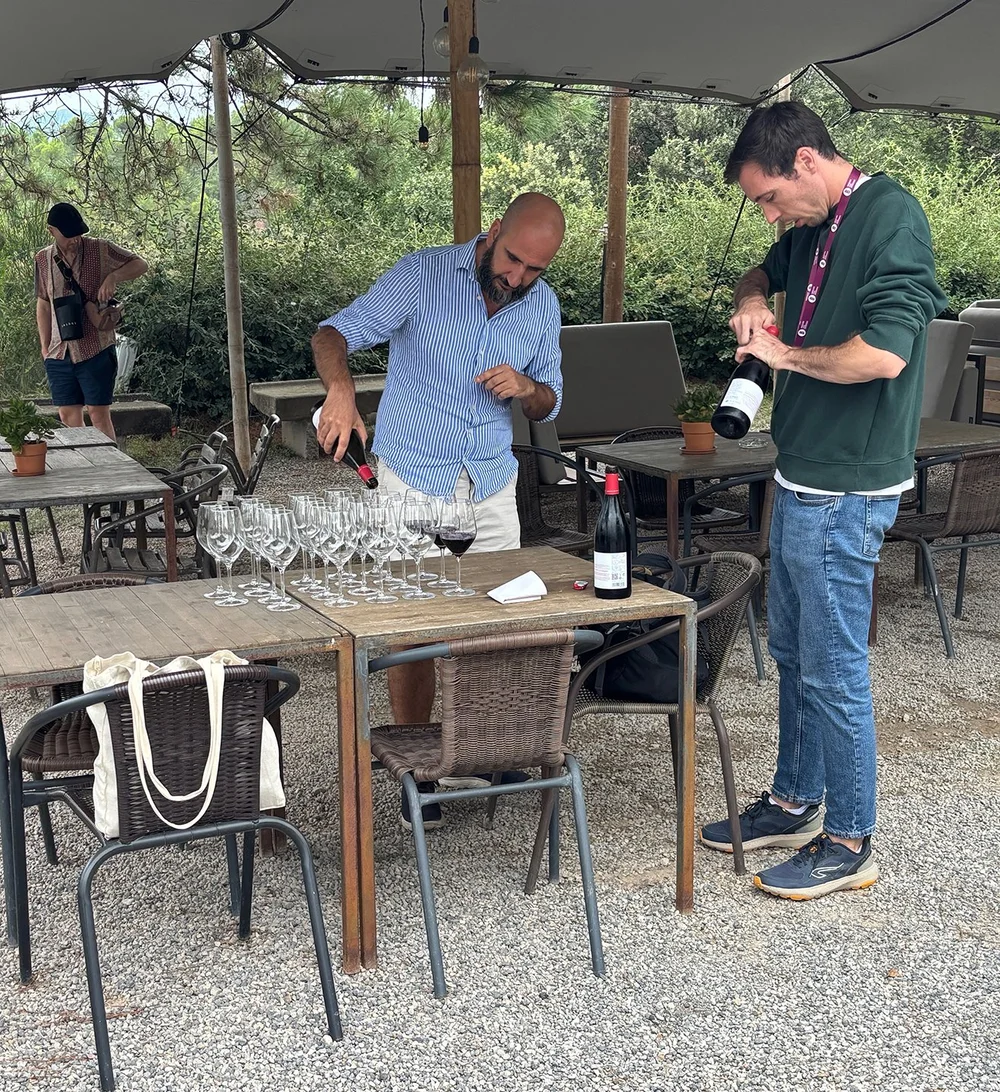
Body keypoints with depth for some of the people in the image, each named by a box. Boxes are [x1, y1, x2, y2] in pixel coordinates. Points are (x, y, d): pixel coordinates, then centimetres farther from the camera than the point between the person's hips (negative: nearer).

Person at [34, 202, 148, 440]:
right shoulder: (43, 259, 6)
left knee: (99, 414, -3)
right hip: (59, 355, 4)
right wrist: (45, 346, 10)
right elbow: (43, 305, 14)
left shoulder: (100, 250, -4)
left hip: (96, 351, -4)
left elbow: (140, 265, -1)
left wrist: (113, 277, -19)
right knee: (68, 417, 8)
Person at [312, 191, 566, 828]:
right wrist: (341, 386, -39)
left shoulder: (543, 306, 4)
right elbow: (335, 334, -16)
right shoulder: (423, 275, -11)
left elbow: (549, 405, 12)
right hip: (415, 475, -4)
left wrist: (525, 387, -13)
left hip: (492, 481, 4)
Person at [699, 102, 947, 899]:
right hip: (802, 475, 10)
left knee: (833, 668, -2)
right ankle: (796, 802, 33)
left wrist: (786, 354, -13)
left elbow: (883, 354, -29)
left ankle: (849, 844, 12)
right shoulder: (814, 227, 11)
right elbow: (766, 272, 33)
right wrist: (753, 298, 9)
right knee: (792, 651, 18)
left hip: (846, 489, -10)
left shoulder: (890, 217, -17)